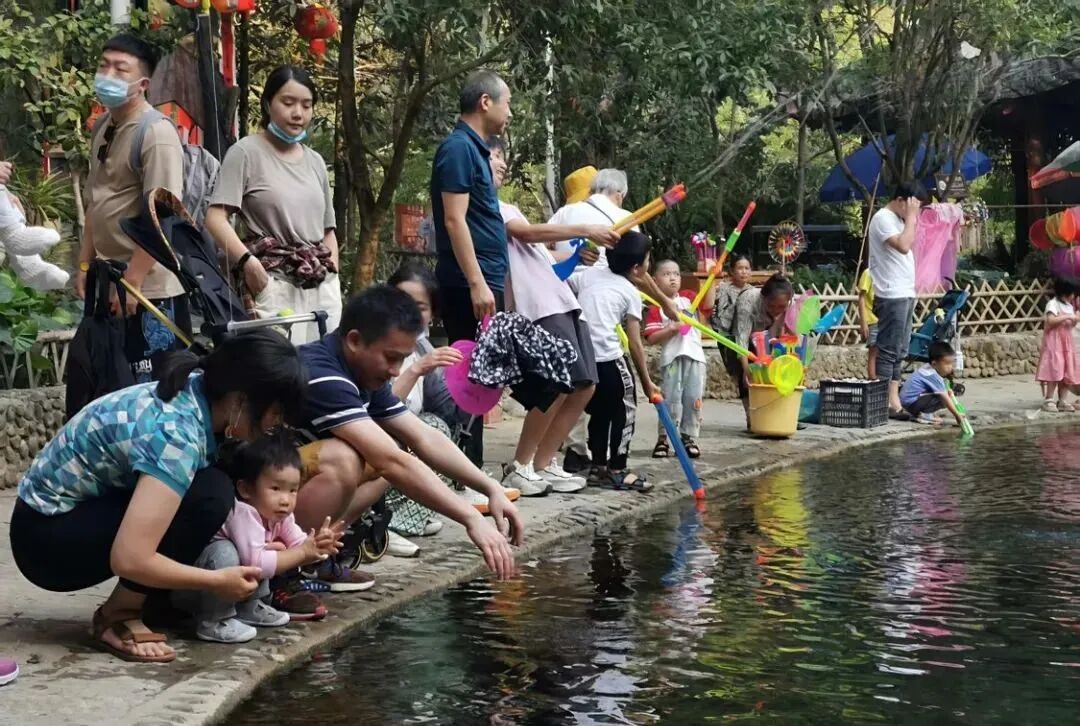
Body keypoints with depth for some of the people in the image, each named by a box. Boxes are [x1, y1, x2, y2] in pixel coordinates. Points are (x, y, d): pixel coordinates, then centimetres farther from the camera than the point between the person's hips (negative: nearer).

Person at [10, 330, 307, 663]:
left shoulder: (194, 394, -5)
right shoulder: (176, 432, -30)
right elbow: (129, 559, -35)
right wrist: (218, 581, -22)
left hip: (80, 508, 9)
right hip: (47, 537, -9)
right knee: (209, 494, -24)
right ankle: (118, 615, -10)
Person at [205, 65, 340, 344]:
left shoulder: (315, 161, 19)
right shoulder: (246, 152, 0)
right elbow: (216, 218, -9)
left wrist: (334, 280, 12)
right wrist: (247, 261, -22)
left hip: (322, 287, 6)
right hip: (274, 284, -6)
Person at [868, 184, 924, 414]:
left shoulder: (899, 219, 18)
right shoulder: (883, 218, -11)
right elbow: (903, 246, -23)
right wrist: (910, 217, -16)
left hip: (905, 294, 10)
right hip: (892, 295, -10)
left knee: (899, 352, 10)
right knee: (889, 350, -9)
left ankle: (894, 400, 14)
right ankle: (884, 402, -7)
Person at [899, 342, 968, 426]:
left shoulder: (927, 369, 7)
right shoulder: (933, 376, -20)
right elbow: (945, 399, -20)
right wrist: (957, 415, -16)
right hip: (911, 403, -10)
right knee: (942, 398, -18)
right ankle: (923, 415, -8)